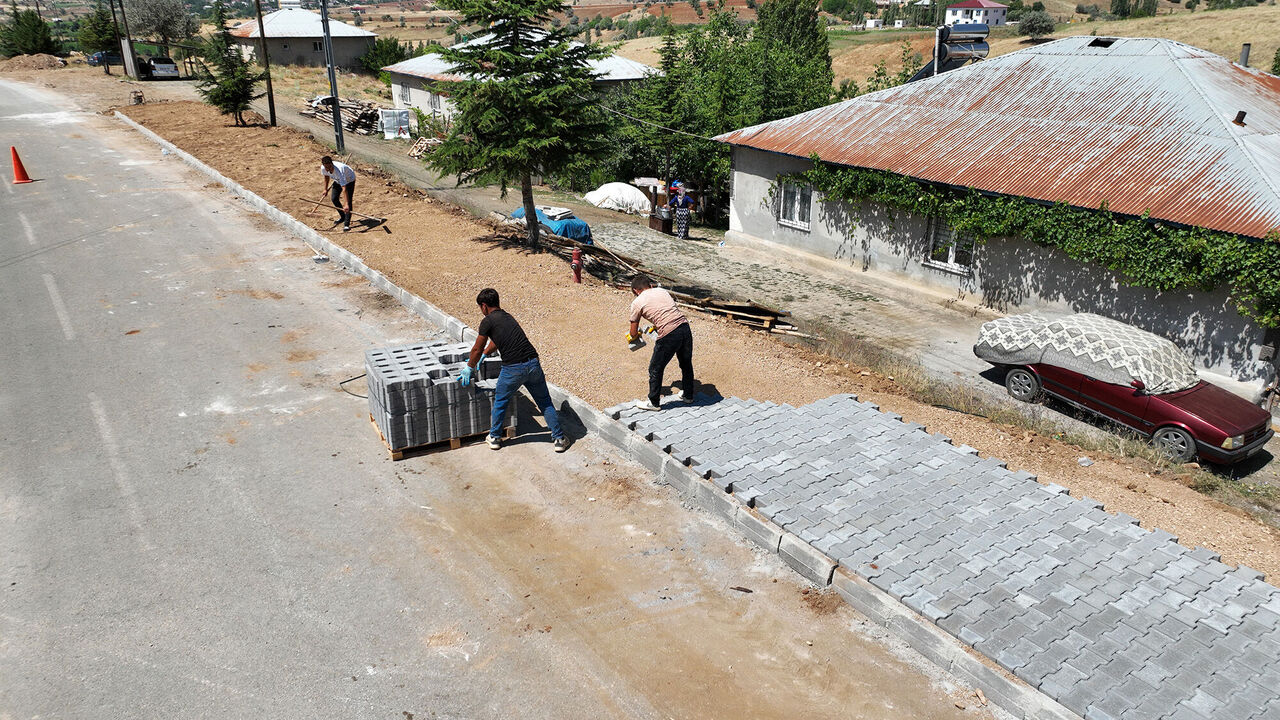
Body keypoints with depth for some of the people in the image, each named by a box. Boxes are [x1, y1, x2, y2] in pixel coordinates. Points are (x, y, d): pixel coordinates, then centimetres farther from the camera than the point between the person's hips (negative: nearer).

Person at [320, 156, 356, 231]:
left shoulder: (339, 171, -44)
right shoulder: (323, 168, -25)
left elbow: (344, 188, -48)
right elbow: (326, 176, 3)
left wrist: (346, 204, -53)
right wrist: (326, 190, 9)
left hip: (349, 179, -7)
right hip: (338, 180, 7)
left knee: (349, 201, -17)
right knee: (334, 198, 4)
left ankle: (346, 224, -14)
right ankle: (343, 217, 28)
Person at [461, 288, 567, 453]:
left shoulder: (488, 321, -1)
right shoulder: (507, 316, 22)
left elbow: (477, 349, 7)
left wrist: (469, 368, 22)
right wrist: (484, 355, 50)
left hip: (513, 368, -5)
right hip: (533, 363, 5)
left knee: (500, 402, 19)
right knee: (545, 402, 15)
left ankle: (495, 437, 32)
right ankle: (559, 439, 16)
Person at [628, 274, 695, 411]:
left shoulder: (637, 303, 5)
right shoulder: (662, 291, 18)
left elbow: (633, 333, 11)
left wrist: (636, 335, 34)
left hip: (669, 336, -6)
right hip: (685, 327, 6)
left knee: (655, 369, 14)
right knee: (686, 363, 26)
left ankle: (653, 402, 28)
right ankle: (687, 394, 45)